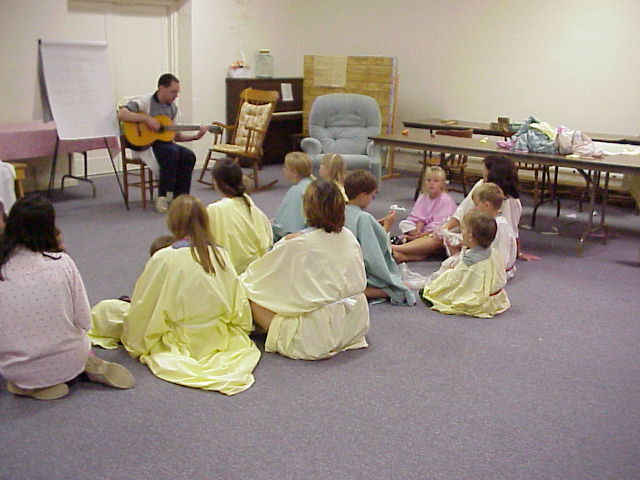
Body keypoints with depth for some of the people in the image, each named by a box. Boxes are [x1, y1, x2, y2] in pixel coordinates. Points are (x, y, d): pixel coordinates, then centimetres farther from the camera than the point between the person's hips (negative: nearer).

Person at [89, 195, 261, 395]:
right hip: (219, 337, 4)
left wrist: (134, 341, 10)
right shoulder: (220, 254, -4)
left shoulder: (163, 259, -15)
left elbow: (142, 307, -6)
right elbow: (239, 302, 2)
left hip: (181, 340, -3)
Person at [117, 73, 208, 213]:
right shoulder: (145, 101, -8)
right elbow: (121, 115, -22)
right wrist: (147, 118, -26)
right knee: (172, 152, -32)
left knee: (189, 156, -19)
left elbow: (177, 136, 13)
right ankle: (163, 197, -21)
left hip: (164, 143, 6)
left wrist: (195, 136, -3)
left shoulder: (173, 108, 12)